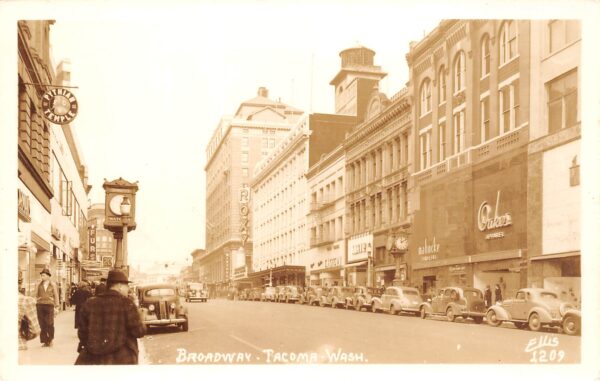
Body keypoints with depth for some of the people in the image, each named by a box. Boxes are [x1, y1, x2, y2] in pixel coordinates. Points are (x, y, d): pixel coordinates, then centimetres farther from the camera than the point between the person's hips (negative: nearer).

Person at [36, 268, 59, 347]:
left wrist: (56, 307, 0)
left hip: (49, 305, -2)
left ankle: (50, 340, 13)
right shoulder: (39, 285, 12)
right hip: (40, 305, 2)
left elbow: (56, 296, 5)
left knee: (50, 324, -4)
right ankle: (44, 341, 5)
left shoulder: (53, 284, 6)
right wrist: (35, 306, 8)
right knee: (42, 324, -1)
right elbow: (37, 295, 16)